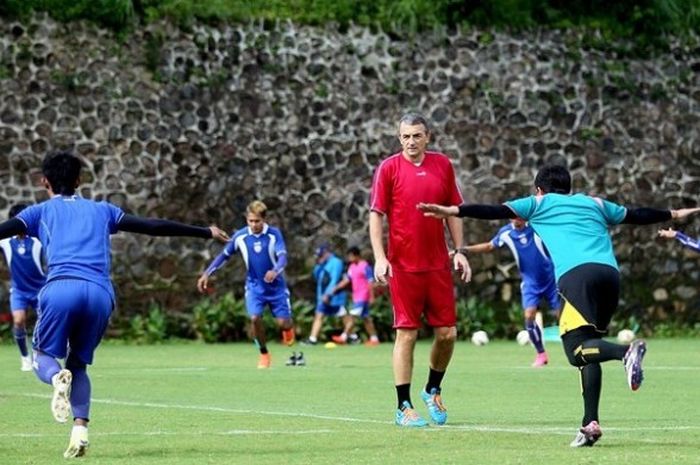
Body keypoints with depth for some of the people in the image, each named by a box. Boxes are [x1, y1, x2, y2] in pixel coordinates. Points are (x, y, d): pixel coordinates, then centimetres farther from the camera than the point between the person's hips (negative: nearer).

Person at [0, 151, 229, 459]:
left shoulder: (40, 212, 22)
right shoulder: (102, 211, 28)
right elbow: (154, 226, 25)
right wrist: (206, 233, 34)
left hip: (61, 287, -2)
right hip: (99, 293, 2)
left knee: (44, 355, 14)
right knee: (79, 364, 18)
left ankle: (57, 377, -23)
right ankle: (80, 430, -3)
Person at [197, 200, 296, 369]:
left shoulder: (274, 234, -15)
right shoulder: (240, 236, -8)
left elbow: (282, 257, -26)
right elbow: (224, 255, 2)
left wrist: (275, 271, -48)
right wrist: (207, 274, -5)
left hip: (276, 285, -1)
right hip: (254, 285, 1)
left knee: (283, 323, -5)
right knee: (255, 318, -20)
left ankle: (288, 328, 36)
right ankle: (264, 354, 2)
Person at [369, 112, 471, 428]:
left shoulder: (443, 165, 8)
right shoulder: (389, 168, -3)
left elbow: (453, 211, 15)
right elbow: (376, 215, -3)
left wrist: (460, 251, 9)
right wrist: (380, 258, -13)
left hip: (439, 264, 4)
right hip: (402, 266, -4)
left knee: (447, 333, 3)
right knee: (407, 334, -4)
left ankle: (433, 391, 27)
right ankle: (404, 407, 3)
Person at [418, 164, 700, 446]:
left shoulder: (538, 204, 23)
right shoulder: (595, 204, 33)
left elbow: (495, 211, 16)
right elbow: (637, 216, 43)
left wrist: (452, 211, 18)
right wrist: (675, 215, 58)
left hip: (576, 273, -5)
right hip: (610, 273, 5)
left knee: (576, 346, -11)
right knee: (589, 346, 11)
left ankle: (626, 352, -40)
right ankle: (590, 424, 1)